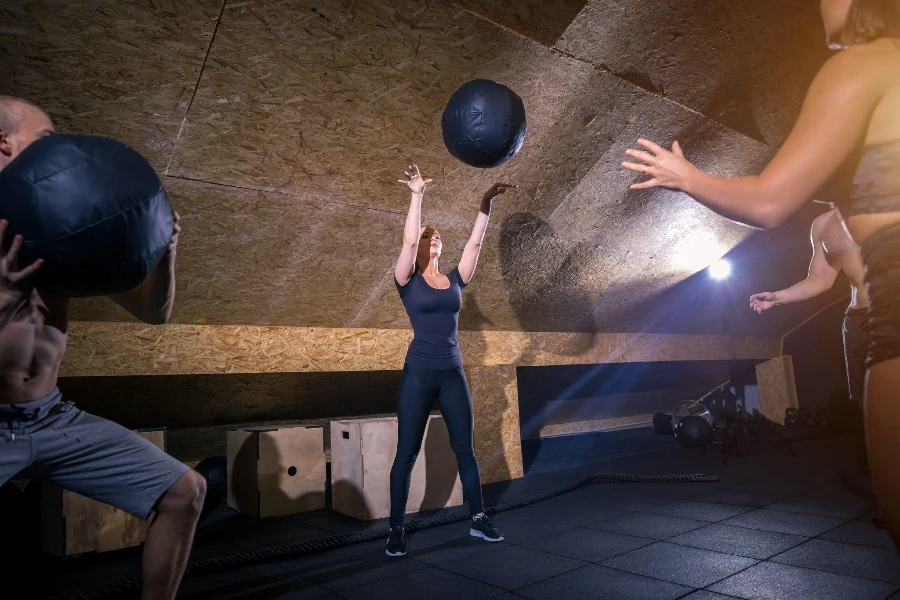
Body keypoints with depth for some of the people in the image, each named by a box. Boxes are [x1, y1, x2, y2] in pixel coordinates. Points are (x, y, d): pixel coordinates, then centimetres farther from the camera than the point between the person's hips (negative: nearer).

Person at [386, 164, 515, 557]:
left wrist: (486, 205, -4)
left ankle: (478, 520, 22)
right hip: (419, 373, -4)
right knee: (407, 452, 2)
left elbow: (475, 242, 2)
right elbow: (408, 238, -15)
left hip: (453, 373, 4)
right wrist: (417, 195, -17)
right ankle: (396, 530, 14)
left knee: (465, 449, 10)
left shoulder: (455, 279, 10)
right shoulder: (408, 281, -2)